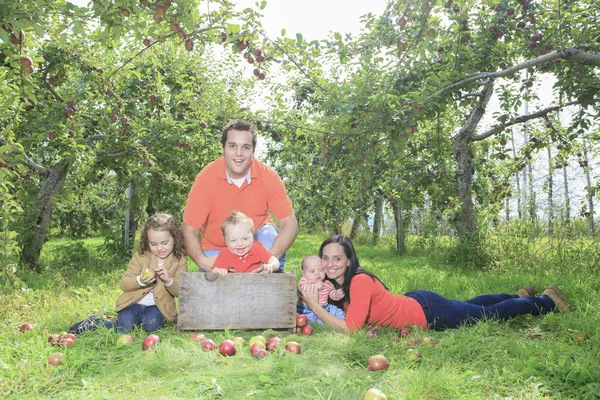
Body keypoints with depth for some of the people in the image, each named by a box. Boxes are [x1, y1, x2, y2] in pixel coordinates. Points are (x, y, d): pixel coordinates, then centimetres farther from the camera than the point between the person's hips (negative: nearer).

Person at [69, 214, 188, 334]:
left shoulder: (180, 261, 0)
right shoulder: (140, 256, 0)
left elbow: (180, 292, -3)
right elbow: (123, 284, -3)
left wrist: (169, 280, -24)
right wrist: (139, 281, -25)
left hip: (155, 306, 0)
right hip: (133, 303, 0)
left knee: (152, 325, -31)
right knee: (124, 329, -22)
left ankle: (142, 319, 2)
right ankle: (92, 323, 3)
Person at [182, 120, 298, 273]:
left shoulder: (268, 176, -19)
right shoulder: (206, 178, -21)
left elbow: (290, 224, -19)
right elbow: (190, 230, -18)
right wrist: (202, 261, -37)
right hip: (216, 250, 0)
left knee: (269, 236, -29)